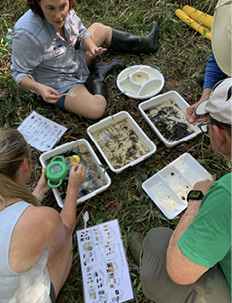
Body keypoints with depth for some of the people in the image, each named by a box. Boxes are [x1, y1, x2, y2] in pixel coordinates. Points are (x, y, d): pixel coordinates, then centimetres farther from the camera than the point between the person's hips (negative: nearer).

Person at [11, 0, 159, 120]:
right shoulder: (27, 33, -35)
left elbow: (82, 33, 3)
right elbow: (20, 73, -23)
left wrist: (92, 47, -19)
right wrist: (39, 88, -42)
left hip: (75, 59, 7)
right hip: (57, 84, -7)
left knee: (100, 29, 15)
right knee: (95, 110, -28)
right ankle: (98, 74, 2)